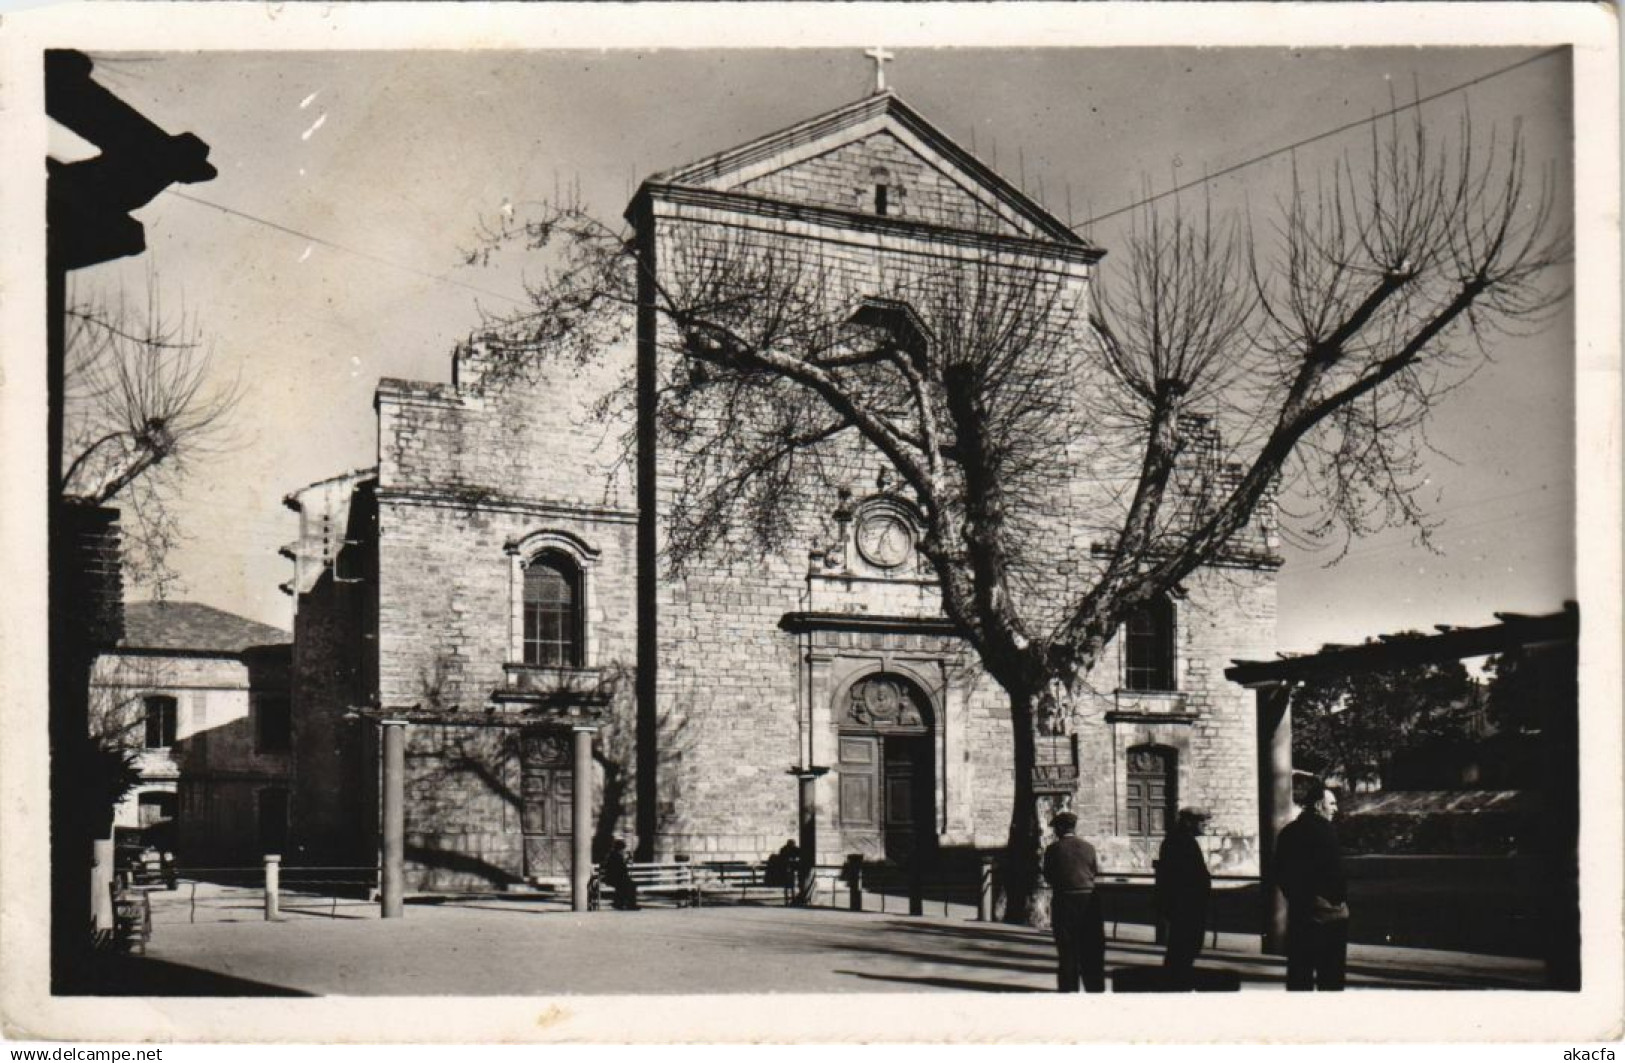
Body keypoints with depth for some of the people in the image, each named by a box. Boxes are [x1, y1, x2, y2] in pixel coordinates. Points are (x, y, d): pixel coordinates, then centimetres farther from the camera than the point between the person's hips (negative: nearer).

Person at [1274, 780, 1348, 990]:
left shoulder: (1288, 831, 9)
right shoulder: (1323, 830, -14)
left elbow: (1280, 869, 13)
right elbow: (1334, 868, -17)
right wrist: (1341, 897, -4)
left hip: (1297, 908, 7)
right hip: (1327, 909, -7)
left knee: (1299, 966, 10)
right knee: (1331, 966, 1)